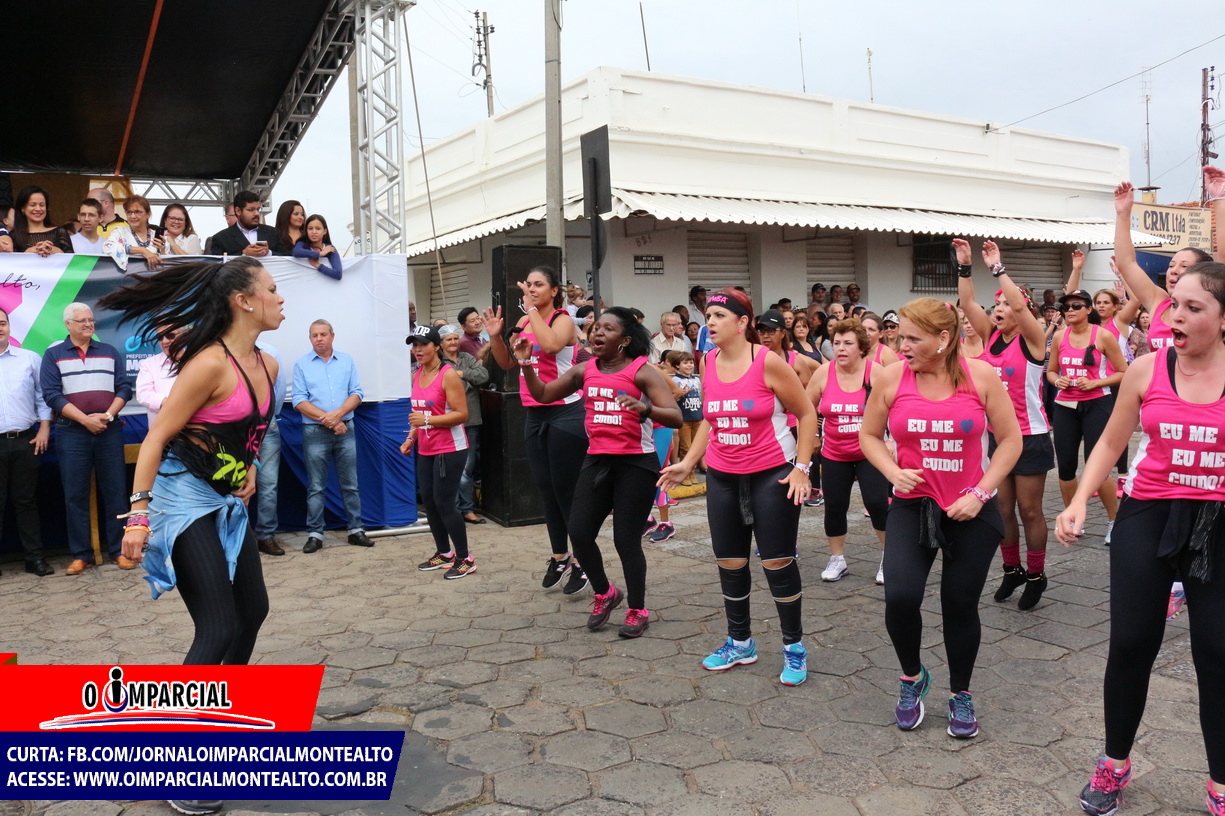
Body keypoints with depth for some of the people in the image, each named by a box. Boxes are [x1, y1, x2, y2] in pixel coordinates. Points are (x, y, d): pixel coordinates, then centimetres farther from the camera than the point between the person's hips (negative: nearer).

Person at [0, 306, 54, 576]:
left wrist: (44, 429, 2)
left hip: (25, 442, 1)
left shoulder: (30, 359, 7)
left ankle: (35, 557, 12)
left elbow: (42, 395, 9)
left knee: (26, 501, 7)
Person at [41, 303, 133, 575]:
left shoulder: (109, 352, 13)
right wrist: (86, 419, -12)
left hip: (109, 430, 1)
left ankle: (119, 550, 7)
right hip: (71, 433, -1)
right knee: (75, 495, 1)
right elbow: (52, 395, -3)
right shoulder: (53, 355, 6)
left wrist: (108, 415, -9)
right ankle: (81, 555, 8)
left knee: (114, 491, 1)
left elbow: (124, 388, 7)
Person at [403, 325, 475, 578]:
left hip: (449, 449, -8)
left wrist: (428, 420, -24)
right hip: (426, 450, 8)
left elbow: (462, 414, -19)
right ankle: (444, 553, 26)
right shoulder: (417, 375, 10)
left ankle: (465, 559, 6)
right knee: (428, 501, 11)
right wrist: (411, 438, 10)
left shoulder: (448, 375, -14)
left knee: (444, 503, -6)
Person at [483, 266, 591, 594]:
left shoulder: (563, 320, -9)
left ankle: (582, 562, 7)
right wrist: (495, 335, 0)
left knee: (566, 491, -4)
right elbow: (506, 362, 16)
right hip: (534, 414, 7)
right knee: (545, 490, 14)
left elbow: (550, 345, -31)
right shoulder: (524, 322, 11)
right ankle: (559, 557, 27)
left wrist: (532, 309, -22)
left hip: (564, 413, -7)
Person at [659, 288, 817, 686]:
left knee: (777, 562, 0)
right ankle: (740, 642, 28)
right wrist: (688, 463, 9)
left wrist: (802, 467, -11)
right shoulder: (708, 363, 2)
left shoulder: (768, 362, -14)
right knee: (729, 562, 11)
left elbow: (806, 414, -6)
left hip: (772, 473, -5)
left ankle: (794, 646, 17)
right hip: (722, 476, 5)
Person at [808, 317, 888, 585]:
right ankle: (837, 559, 25)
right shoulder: (824, 373, -6)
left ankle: (888, 555, 14)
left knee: (877, 503, -10)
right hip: (834, 455, 3)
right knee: (834, 506, 6)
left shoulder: (875, 372, -12)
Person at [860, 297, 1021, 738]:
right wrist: (893, 472, -11)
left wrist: (979, 493, -9)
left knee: (961, 605, 7)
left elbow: (1010, 439, -1)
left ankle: (961, 696, 32)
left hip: (971, 510, 0)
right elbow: (869, 435, 6)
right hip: (911, 506, 0)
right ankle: (913, 676, 16)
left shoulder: (980, 376, -8)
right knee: (900, 597, -15)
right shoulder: (890, 378, -6)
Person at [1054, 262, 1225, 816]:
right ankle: (1114, 764, 26)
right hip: (1148, 516, 1)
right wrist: (1079, 501, -4)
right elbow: (1111, 443, 7)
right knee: (1132, 644, 3)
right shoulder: (1146, 369, -1)